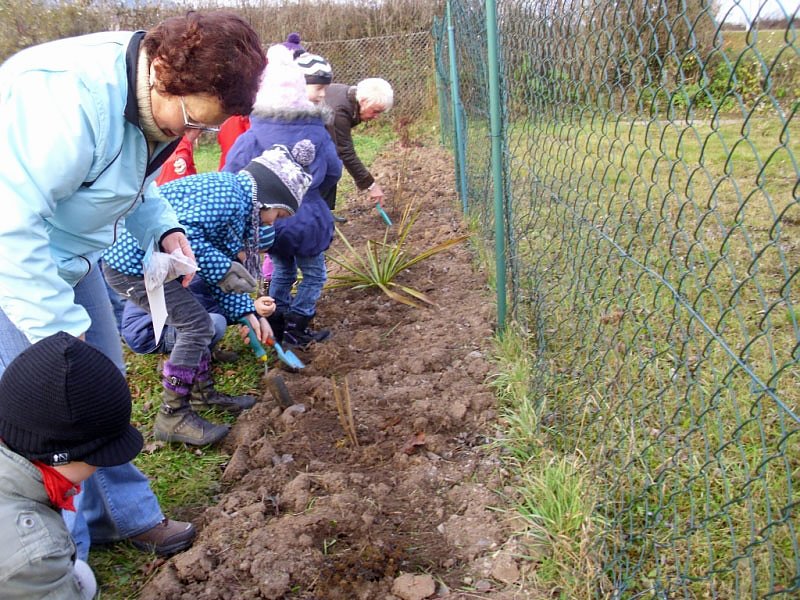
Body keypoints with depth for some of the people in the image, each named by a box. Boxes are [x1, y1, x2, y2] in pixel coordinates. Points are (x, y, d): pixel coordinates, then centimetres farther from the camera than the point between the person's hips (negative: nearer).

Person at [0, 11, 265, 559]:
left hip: (66, 256, 9)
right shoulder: (69, 96, -33)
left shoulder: (151, 98, -4)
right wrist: (59, 328, -26)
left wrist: (164, 228, -5)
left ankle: (123, 514, 33)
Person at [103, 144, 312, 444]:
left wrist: (247, 313, 8)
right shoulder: (228, 195, -19)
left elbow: (222, 272, 15)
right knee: (197, 326, -7)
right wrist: (222, 268, -26)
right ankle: (172, 416, 3)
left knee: (197, 325, 15)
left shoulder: (236, 203, 14)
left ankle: (203, 393, 29)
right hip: (132, 263, -11)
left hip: (134, 258, 11)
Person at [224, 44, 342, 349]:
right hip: (306, 221, -1)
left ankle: (277, 321, 30)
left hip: (266, 222, 1)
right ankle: (296, 329, 16)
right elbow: (333, 172, 7)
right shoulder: (318, 134, -5)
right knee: (314, 274, 17)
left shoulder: (250, 138, -13)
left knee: (282, 269, 24)